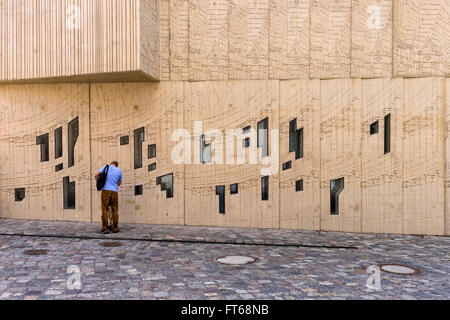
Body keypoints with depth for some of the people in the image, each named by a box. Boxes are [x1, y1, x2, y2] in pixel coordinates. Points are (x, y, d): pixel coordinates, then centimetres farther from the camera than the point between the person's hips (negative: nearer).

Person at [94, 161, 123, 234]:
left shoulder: (106, 166, 8)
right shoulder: (119, 171, 10)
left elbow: (96, 175, 3)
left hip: (105, 190, -1)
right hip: (114, 191, 1)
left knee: (105, 210, 0)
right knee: (115, 210, 8)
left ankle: (104, 229, -1)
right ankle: (115, 228, 11)